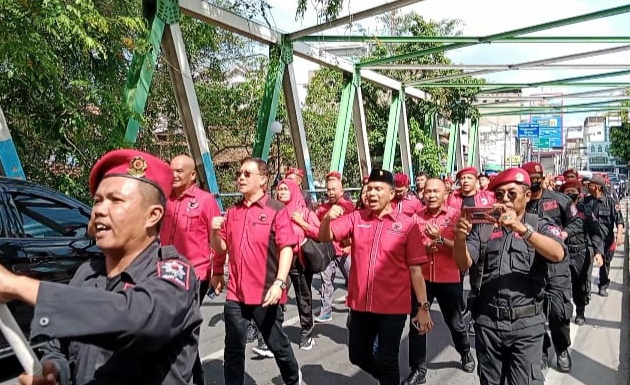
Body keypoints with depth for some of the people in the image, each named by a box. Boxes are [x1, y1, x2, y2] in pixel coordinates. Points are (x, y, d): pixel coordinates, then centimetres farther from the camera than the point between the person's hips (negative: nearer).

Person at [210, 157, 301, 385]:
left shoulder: (276, 210, -7)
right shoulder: (232, 212, 9)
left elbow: (287, 248, -13)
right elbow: (221, 248, 14)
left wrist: (279, 283, -23)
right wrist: (215, 232, -6)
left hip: (265, 294, -4)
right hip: (235, 294, 4)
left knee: (277, 344, 13)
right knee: (233, 349, 13)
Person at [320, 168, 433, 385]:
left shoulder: (407, 225, -8)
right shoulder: (356, 218, 1)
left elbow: (415, 269, -5)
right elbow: (325, 237, -3)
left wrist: (423, 307, -5)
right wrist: (328, 218, -24)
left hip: (393, 307, -4)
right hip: (360, 305, 4)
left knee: (386, 361, 8)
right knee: (358, 356, 21)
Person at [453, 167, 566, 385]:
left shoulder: (541, 226, 1)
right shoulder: (483, 227, 5)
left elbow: (558, 254, -20)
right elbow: (464, 264, -3)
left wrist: (521, 228, -34)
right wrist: (460, 238, -23)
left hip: (526, 323, -2)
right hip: (487, 321, 2)